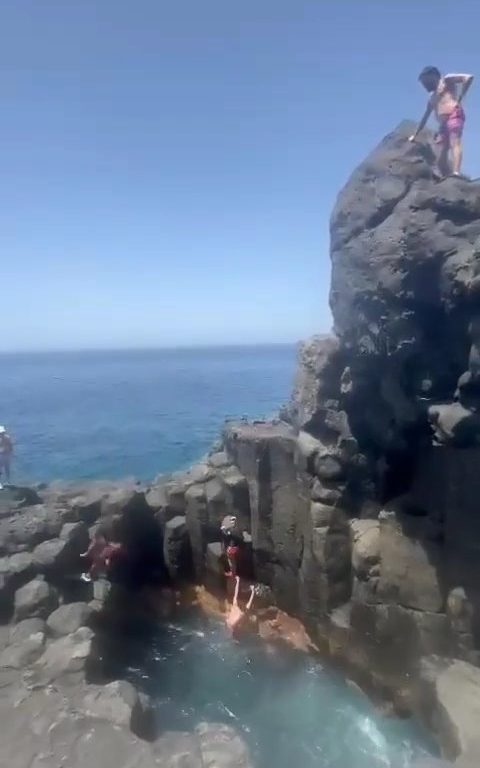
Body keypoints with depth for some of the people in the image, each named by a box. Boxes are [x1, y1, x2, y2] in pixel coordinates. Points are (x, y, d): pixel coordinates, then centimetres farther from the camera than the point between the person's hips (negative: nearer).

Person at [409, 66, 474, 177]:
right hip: (443, 124, 8)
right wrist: (415, 135, 38)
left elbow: (468, 77, 2)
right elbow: (425, 118, 38)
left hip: (454, 115, -8)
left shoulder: (446, 80, 13)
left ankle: (456, 173, -45)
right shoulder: (432, 99, 32)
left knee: (455, 143, -27)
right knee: (441, 158, -5)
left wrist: (460, 97, -5)